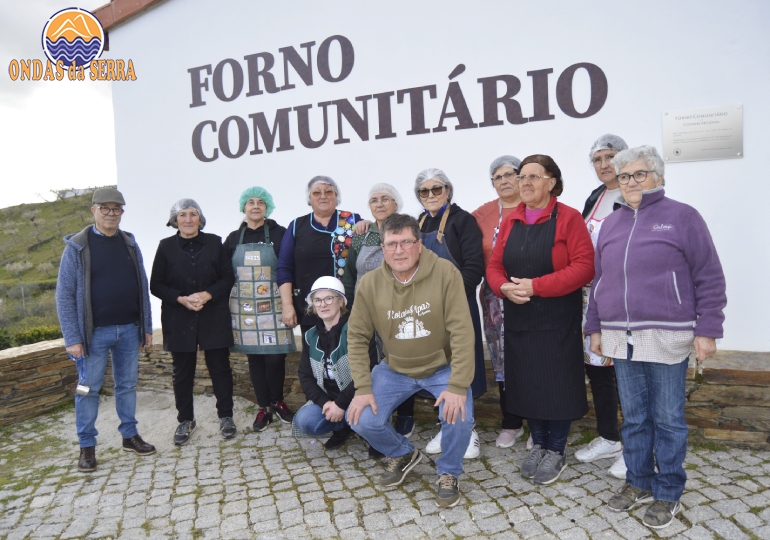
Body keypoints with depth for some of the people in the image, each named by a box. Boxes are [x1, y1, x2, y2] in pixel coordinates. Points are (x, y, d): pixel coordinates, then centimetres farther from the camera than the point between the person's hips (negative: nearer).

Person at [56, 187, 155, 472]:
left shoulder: (130, 244, 6)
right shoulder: (77, 246, -5)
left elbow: (142, 288, 8)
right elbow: (64, 294, -7)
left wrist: (147, 327, 6)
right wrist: (72, 338, -12)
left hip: (129, 329, 4)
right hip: (94, 331, -3)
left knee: (128, 384, 12)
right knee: (89, 389, 6)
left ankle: (130, 435, 25)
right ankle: (87, 446, 19)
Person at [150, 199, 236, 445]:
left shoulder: (214, 243, 2)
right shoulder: (166, 246, 3)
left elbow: (228, 277, 1)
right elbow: (156, 284, 1)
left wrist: (207, 295, -14)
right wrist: (181, 298, -14)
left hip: (213, 318, 0)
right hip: (179, 320, 1)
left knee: (220, 367, 5)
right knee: (182, 372, 9)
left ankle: (226, 416, 20)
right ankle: (185, 421, 25)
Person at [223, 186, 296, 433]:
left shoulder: (279, 234, 0)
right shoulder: (233, 238, 9)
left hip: (273, 306, -2)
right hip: (244, 308, 3)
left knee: (275, 356, -2)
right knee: (254, 357, 7)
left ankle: (278, 402, 21)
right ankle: (264, 407, 19)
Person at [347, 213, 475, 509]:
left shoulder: (445, 273, -21)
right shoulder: (370, 284, -12)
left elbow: (462, 332, -22)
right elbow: (357, 338, -5)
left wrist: (458, 386, -26)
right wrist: (363, 387, -12)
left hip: (442, 367, -2)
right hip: (395, 369, 3)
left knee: (458, 416, -26)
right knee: (362, 420, -11)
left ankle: (448, 474, 9)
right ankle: (402, 454, 23)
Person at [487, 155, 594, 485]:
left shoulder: (568, 218, -7)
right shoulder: (510, 221, 9)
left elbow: (584, 267, -16)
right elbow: (495, 266, 9)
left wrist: (535, 286, -22)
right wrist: (504, 287, -13)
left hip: (558, 319, -5)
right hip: (518, 318, 5)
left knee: (557, 382, 4)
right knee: (526, 381, 12)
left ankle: (556, 451, 22)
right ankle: (538, 444, 30)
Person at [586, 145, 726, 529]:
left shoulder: (682, 217, -1)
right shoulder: (611, 224, 13)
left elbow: (709, 279, -4)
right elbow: (599, 280, 15)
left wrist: (707, 330, -8)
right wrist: (596, 328, 13)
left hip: (666, 339, -4)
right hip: (621, 339, 4)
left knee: (667, 420, 6)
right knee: (634, 418, 13)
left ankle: (668, 493, 22)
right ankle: (638, 483, 29)